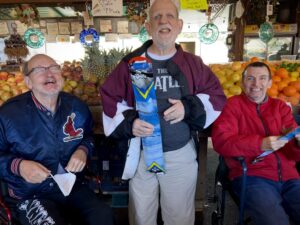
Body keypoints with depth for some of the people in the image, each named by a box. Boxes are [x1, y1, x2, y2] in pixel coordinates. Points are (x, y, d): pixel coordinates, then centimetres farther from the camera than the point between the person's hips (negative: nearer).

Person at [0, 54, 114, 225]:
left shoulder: (77, 106, 0)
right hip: (31, 195, -2)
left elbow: (89, 136, 15)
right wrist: (18, 166, -21)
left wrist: (83, 151, -6)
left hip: (73, 186, 3)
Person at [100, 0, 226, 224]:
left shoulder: (193, 63, 1)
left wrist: (189, 107, -15)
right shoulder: (131, 63, -2)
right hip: (141, 154, 0)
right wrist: (128, 122, -15)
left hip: (181, 154, 1)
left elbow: (216, 96, 3)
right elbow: (109, 98, 2)